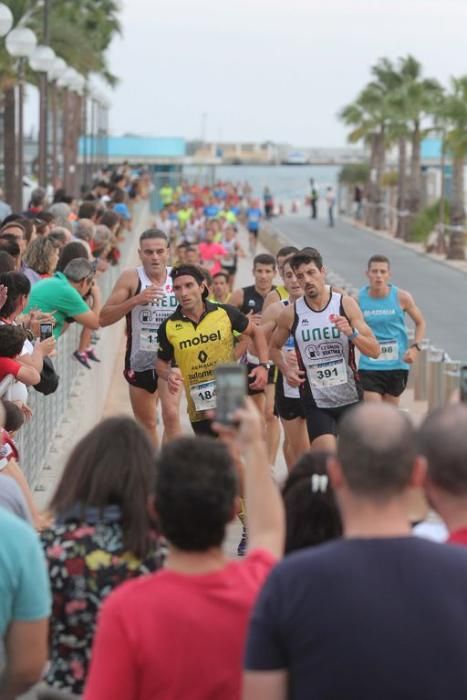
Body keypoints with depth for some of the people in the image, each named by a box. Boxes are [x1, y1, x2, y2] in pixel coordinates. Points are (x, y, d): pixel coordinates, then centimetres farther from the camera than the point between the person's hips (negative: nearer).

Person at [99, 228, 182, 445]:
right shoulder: (131, 278, -8)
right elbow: (103, 318, -14)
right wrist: (135, 300, -25)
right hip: (139, 360, 1)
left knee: (171, 414, -20)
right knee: (145, 424, 14)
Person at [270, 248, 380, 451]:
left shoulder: (346, 304, -4)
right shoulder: (291, 314, -2)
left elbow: (374, 351, -5)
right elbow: (274, 347, 16)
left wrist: (351, 333, -22)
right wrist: (286, 370, -2)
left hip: (350, 398, 1)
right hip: (316, 404, -1)